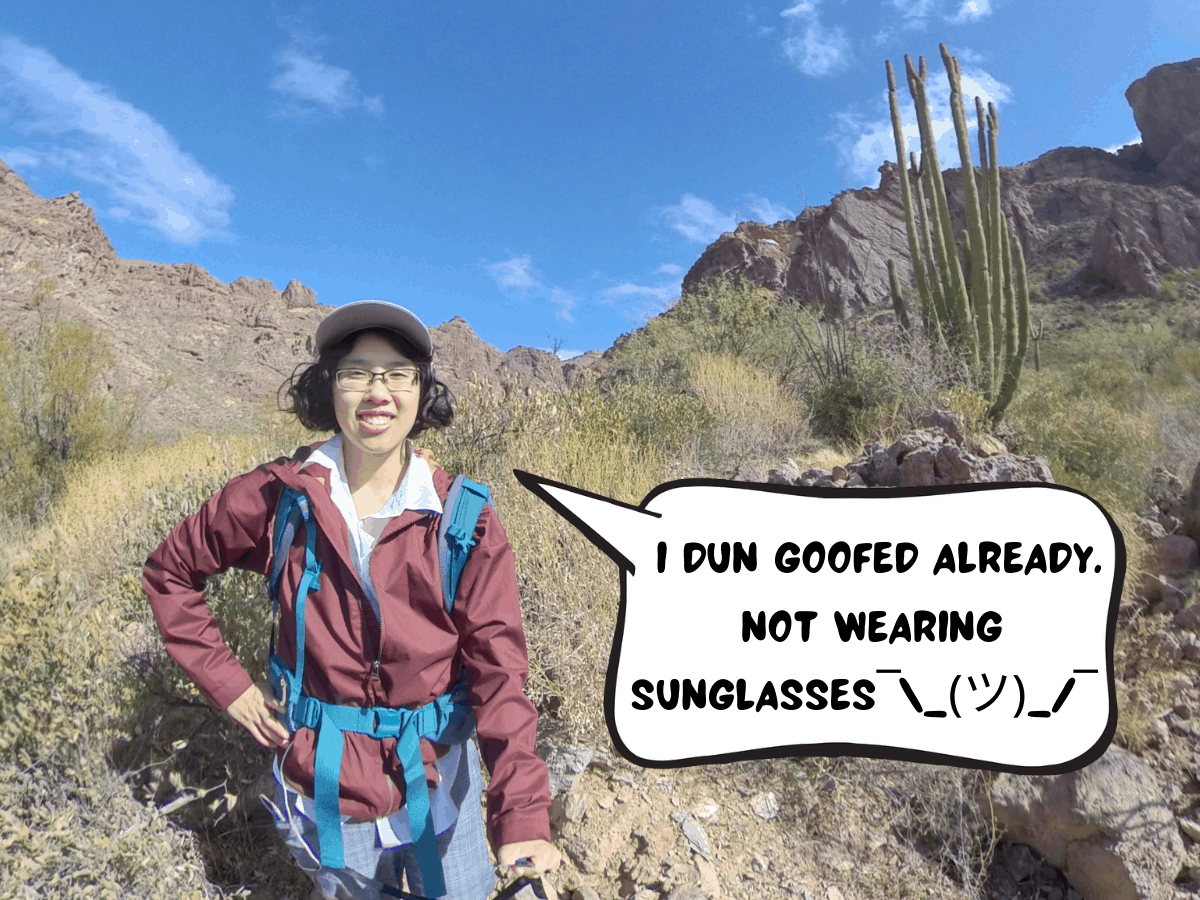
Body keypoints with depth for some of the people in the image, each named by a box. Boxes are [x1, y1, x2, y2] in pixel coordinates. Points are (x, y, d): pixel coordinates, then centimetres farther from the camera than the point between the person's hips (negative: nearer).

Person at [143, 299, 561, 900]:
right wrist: (227, 685, -4)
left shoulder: (465, 520, -16)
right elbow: (169, 572, 4)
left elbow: (498, 668, -19)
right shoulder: (277, 497, -12)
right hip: (326, 794, 1)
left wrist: (521, 817, -28)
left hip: (439, 785, 0)